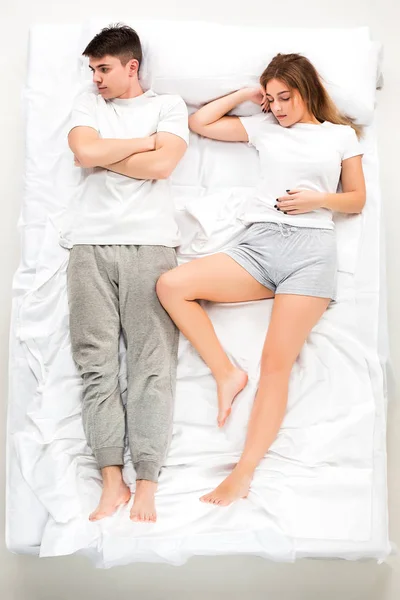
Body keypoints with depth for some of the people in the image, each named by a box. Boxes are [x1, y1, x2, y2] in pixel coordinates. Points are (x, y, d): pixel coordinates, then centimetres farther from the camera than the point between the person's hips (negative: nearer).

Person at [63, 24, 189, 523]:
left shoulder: (169, 105, 14)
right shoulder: (88, 103, 22)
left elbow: (161, 166, -4)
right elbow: (84, 151, 1)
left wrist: (104, 154, 3)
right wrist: (143, 142, 5)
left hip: (149, 243, -2)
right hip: (90, 244, 2)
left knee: (151, 365, -6)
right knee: (96, 364, -4)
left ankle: (146, 484, 0)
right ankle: (112, 480, 3)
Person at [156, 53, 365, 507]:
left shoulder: (341, 134, 18)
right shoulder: (263, 126, 22)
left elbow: (357, 199, 16)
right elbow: (199, 123, 22)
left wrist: (318, 199, -2)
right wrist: (246, 94, 21)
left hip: (311, 249, -3)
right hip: (259, 244, 4)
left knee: (276, 362, -15)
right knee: (170, 285, -19)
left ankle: (244, 474, -14)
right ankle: (227, 374, -8)